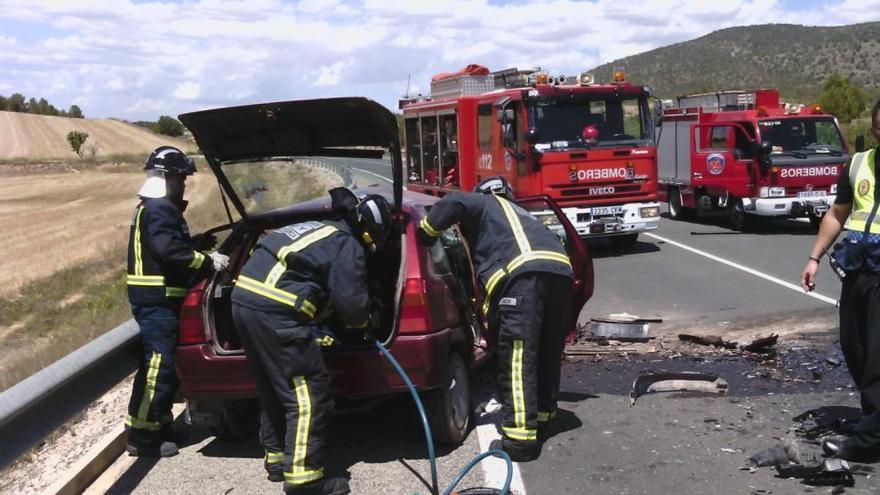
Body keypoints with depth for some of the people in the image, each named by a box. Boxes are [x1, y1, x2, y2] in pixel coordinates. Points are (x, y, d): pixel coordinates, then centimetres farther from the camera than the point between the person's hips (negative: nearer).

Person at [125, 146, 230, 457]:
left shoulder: (159, 208, 20)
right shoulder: (159, 210, -14)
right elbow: (169, 249, -25)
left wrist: (196, 244, 17)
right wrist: (207, 261, -19)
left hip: (159, 300, 11)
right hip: (156, 301, -11)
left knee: (165, 364, 16)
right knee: (158, 365, -9)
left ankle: (159, 426, 24)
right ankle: (142, 436, -4)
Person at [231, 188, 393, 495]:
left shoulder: (324, 231, 26)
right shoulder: (347, 246, -1)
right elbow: (351, 303, -6)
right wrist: (367, 321, 14)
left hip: (245, 297, 10)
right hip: (276, 311, -10)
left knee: (275, 388, 22)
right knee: (308, 395, -3)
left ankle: (277, 458, 33)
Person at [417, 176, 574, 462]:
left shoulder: (482, 203, 23)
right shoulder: (519, 213, 43)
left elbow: (451, 204, -1)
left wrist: (426, 232, 16)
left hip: (523, 272, -8)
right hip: (560, 270, 8)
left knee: (517, 358, -8)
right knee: (548, 350, 20)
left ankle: (521, 437, -11)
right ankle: (543, 414, 34)